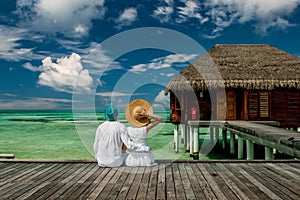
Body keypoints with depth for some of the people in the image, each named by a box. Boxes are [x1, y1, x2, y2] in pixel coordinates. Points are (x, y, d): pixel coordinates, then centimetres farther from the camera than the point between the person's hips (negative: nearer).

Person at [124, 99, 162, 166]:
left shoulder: (128, 129, -5)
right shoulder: (145, 129, -12)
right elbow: (160, 119, -6)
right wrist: (147, 115, -14)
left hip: (133, 155, 1)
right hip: (145, 155, -1)